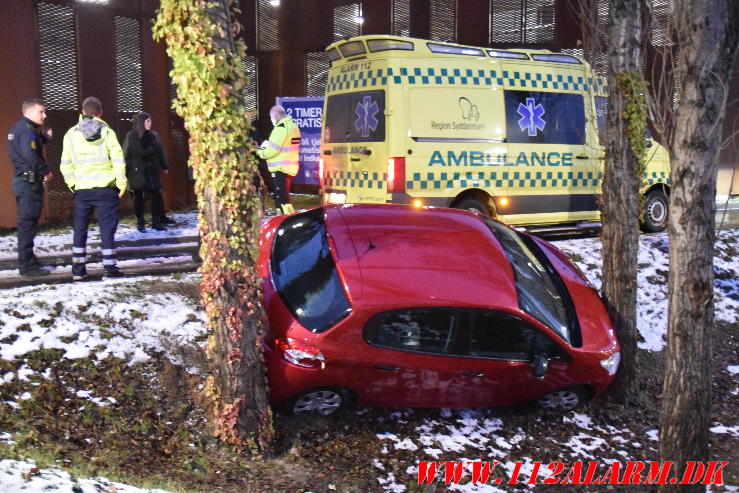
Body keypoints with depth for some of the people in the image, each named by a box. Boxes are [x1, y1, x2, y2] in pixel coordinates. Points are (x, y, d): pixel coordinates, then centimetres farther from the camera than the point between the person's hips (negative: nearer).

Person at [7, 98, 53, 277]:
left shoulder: (18, 128, 17)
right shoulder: (27, 131, -15)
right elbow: (30, 155, -27)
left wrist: (44, 136, 10)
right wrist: (45, 171, -16)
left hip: (22, 180, 10)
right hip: (30, 182, -10)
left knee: (27, 223, 16)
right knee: (28, 223, -7)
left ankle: (27, 262, 25)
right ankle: (27, 266, -5)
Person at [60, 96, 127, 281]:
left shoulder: (71, 134, 4)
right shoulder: (107, 131, -3)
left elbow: (65, 164, 4)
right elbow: (118, 160, -8)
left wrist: (72, 183, 14)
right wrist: (121, 184, -1)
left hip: (82, 189, 2)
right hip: (105, 188, -2)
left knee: (80, 229, 11)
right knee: (107, 227, 2)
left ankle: (78, 269, 13)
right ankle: (110, 267, 0)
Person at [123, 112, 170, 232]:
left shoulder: (153, 135, 8)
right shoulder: (132, 136, -6)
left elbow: (159, 151, 12)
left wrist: (164, 167, 13)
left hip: (152, 170, 4)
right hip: (137, 171, -4)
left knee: (156, 195, 0)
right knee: (138, 197, 4)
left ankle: (157, 221, 9)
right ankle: (140, 222, 11)